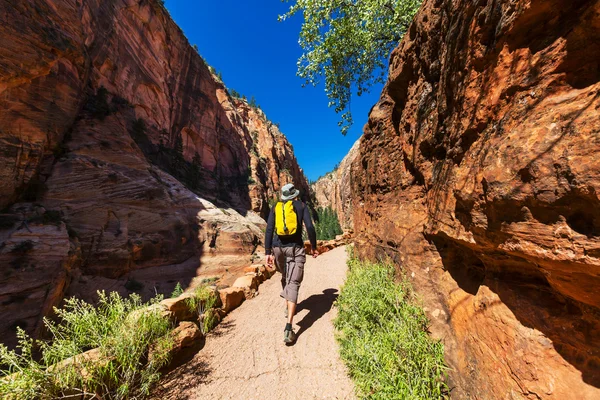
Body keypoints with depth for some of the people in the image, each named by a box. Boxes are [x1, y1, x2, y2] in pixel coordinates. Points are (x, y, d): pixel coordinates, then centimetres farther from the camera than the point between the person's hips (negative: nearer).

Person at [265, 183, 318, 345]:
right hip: (295, 248, -3)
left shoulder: (275, 208, 8)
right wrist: (314, 247, 4)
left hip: (278, 247, 4)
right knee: (293, 284, -3)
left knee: (285, 277, 26)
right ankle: (288, 328, -11)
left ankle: (288, 307, 45)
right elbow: (310, 227, -7)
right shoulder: (301, 206, 3)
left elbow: (269, 230, 0)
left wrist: (268, 252, 1)